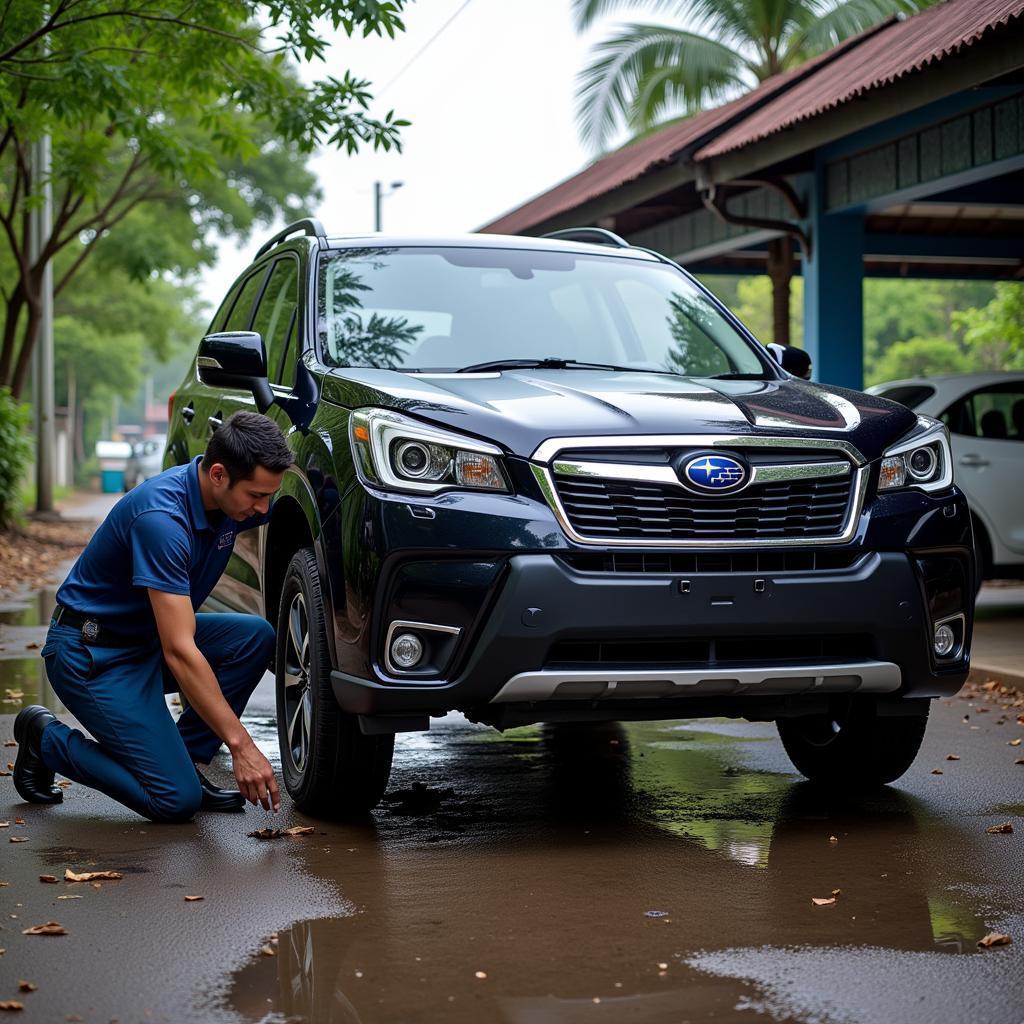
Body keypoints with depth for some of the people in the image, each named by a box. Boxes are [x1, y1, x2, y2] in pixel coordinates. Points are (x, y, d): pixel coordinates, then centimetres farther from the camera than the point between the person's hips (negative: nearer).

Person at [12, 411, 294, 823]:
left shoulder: (232, 498, -7)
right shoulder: (160, 516, -31)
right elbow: (179, 651, -33)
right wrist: (241, 745, -33)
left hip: (148, 638, 8)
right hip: (91, 654, -8)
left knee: (256, 636, -12)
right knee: (176, 800, -14)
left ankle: (186, 758, 1)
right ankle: (47, 740, 5)